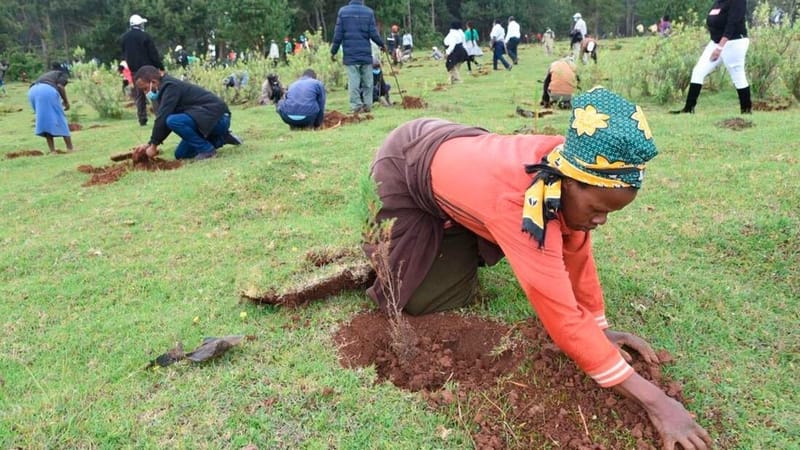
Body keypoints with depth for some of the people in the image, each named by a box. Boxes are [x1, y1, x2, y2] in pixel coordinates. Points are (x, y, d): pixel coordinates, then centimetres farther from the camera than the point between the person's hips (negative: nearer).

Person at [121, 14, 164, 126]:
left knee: (139, 96, 7)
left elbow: (123, 55, 16)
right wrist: (161, 67, -7)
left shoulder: (124, 38, 9)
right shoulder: (145, 36, -9)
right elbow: (154, 53, -11)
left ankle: (142, 119, 5)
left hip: (133, 70, 5)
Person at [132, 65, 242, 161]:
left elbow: (162, 118, -20)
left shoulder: (170, 87, -15)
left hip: (217, 117, -11)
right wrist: (149, 144, 7)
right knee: (180, 154, 12)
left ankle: (207, 150, -13)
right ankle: (222, 138, 17)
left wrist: (153, 145, -13)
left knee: (173, 121, -29)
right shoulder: (168, 87, 16)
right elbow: (165, 122, 15)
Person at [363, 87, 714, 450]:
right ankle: (379, 251, 21)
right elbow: (563, 315, -42)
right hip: (404, 168, -6)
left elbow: (576, 251, -8)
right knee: (424, 301, -4)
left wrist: (600, 327, -3)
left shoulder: (570, 163, -23)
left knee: (458, 293, 8)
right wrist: (655, 401, -38)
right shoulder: (518, 201, -44)